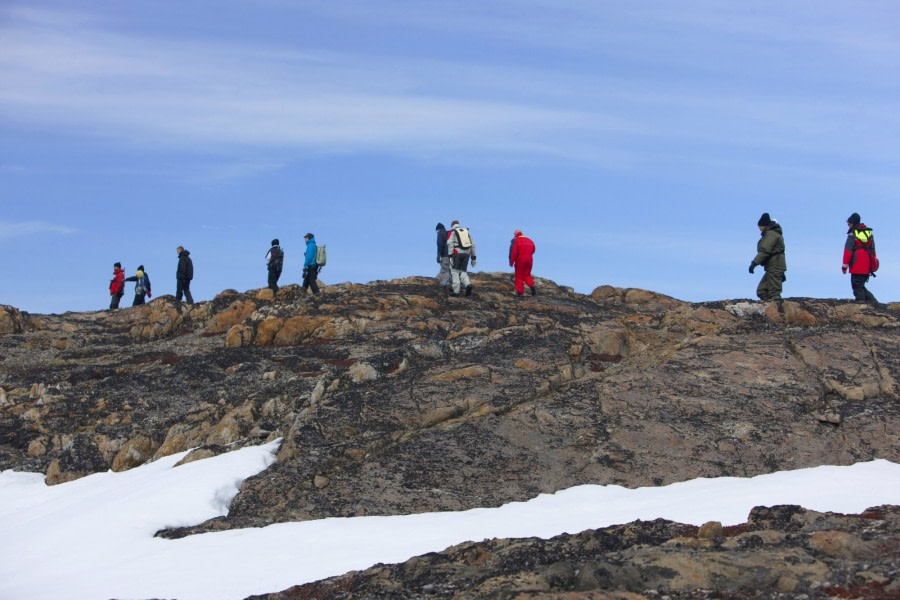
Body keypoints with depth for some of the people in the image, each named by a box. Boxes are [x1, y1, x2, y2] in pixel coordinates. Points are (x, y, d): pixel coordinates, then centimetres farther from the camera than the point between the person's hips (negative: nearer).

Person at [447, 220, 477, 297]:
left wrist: (450, 256, -17)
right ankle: (468, 285, -16)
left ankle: (456, 291, -1)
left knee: (455, 271, 4)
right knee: (463, 272, 11)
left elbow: (450, 244, -12)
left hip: (456, 253, -4)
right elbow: (472, 245, 13)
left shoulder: (452, 232, 4)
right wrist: (473, 258, 15)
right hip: (466, 254, 4)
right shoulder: (467, 232, 18)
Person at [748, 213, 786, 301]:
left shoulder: (771, 234, -10)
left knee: (774, 292, -13)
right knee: (761, 291, 9)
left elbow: (764, 250, -22)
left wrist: (754, 263, -26)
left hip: (774, 267, -11)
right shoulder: (775, 234, 23)